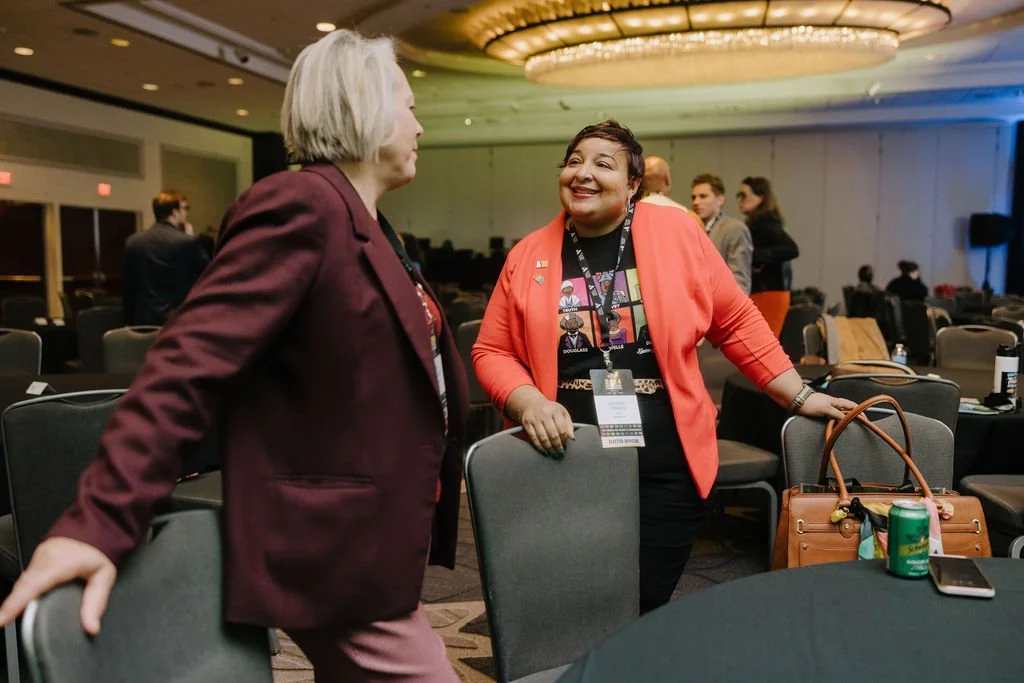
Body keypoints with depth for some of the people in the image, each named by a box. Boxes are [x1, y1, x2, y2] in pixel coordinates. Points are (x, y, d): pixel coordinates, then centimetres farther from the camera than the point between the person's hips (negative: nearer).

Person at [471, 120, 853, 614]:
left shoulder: (677, 233, -1)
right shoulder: (529, 255, 2)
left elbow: (737, 323, 6)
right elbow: (492, 351, 5)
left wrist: (800, 397, 6)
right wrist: (529, 402, -13)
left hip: (665, 469, -1)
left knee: (643, 612, 8)